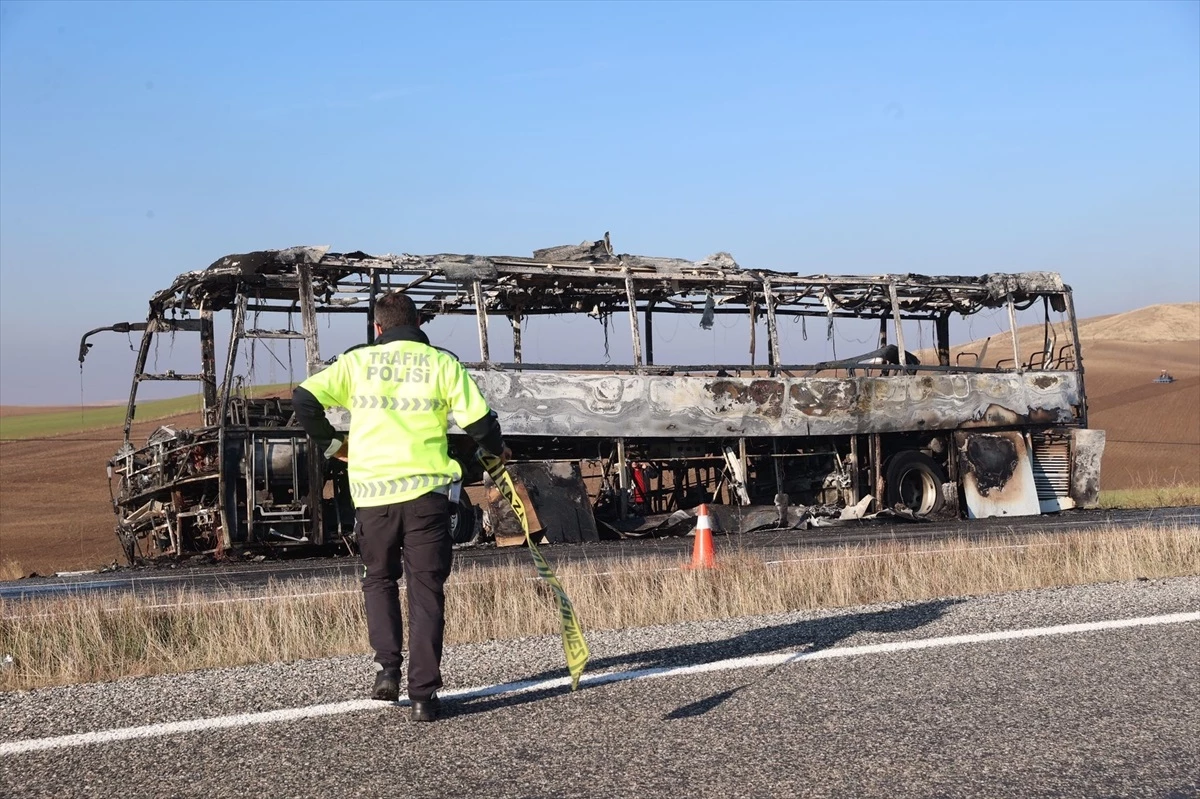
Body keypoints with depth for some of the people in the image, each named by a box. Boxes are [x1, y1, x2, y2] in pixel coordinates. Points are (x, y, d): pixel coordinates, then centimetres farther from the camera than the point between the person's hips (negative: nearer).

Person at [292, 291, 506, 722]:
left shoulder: (357, 361, 6)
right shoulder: (442, 363, 4)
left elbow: (304, 399, -2)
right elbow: (478, 420, 0)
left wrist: (330, 444, 12)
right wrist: (498, 449, 21)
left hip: (372, 489, 1)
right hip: (427, 489, -1)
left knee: (379, 578, 21)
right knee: (426, 590, 6)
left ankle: (387, 667, 6)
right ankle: (423, 695, 2)